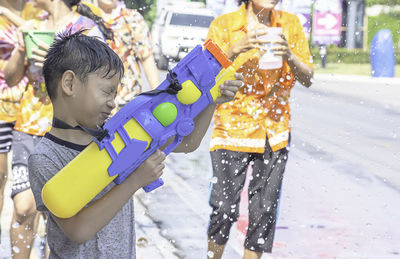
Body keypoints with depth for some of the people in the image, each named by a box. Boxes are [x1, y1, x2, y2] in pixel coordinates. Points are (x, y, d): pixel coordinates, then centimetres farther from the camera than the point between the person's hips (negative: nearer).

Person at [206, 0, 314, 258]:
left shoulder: (290, 24, 4)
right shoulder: (224, 25, -4)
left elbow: (308, 79, 1)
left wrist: (289, 56, -18)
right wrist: (234, 51, -25)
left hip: (274, 132, 3)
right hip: (233, 128, -2)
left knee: (264, 210, 4)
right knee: (225, 207, -5)